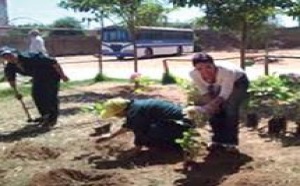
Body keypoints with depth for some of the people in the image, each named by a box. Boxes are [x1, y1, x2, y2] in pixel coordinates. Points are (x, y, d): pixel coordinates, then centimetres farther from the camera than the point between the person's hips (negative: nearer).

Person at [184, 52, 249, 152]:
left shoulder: (227, 71, -44)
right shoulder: (194, 74, -32)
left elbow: (223, 97, -39)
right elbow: (205, 93, -16)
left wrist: (203, 108, -49)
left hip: (238, 81, -4)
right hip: (217, 85, 4)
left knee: (230, 108, -21)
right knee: (214, 109, -9)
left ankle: (230, 142, -7)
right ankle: (218, 140, 11)